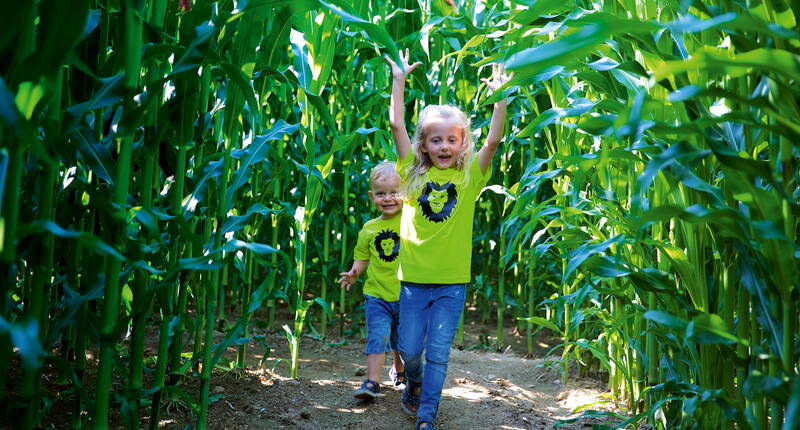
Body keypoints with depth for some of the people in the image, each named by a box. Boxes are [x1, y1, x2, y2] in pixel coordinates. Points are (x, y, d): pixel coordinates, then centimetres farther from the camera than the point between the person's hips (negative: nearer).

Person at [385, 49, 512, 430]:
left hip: (452, 280, -1)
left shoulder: (470, 176, 0)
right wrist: (399, 81, -6)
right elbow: (396, 126, -4)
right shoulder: (414, 172, 1)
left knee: (438, 353, 1)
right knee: (409, 350, 8)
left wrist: (500, 97, -18)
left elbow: (493, 140, -11)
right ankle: (413, 385, 40)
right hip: (414, 277, 1)